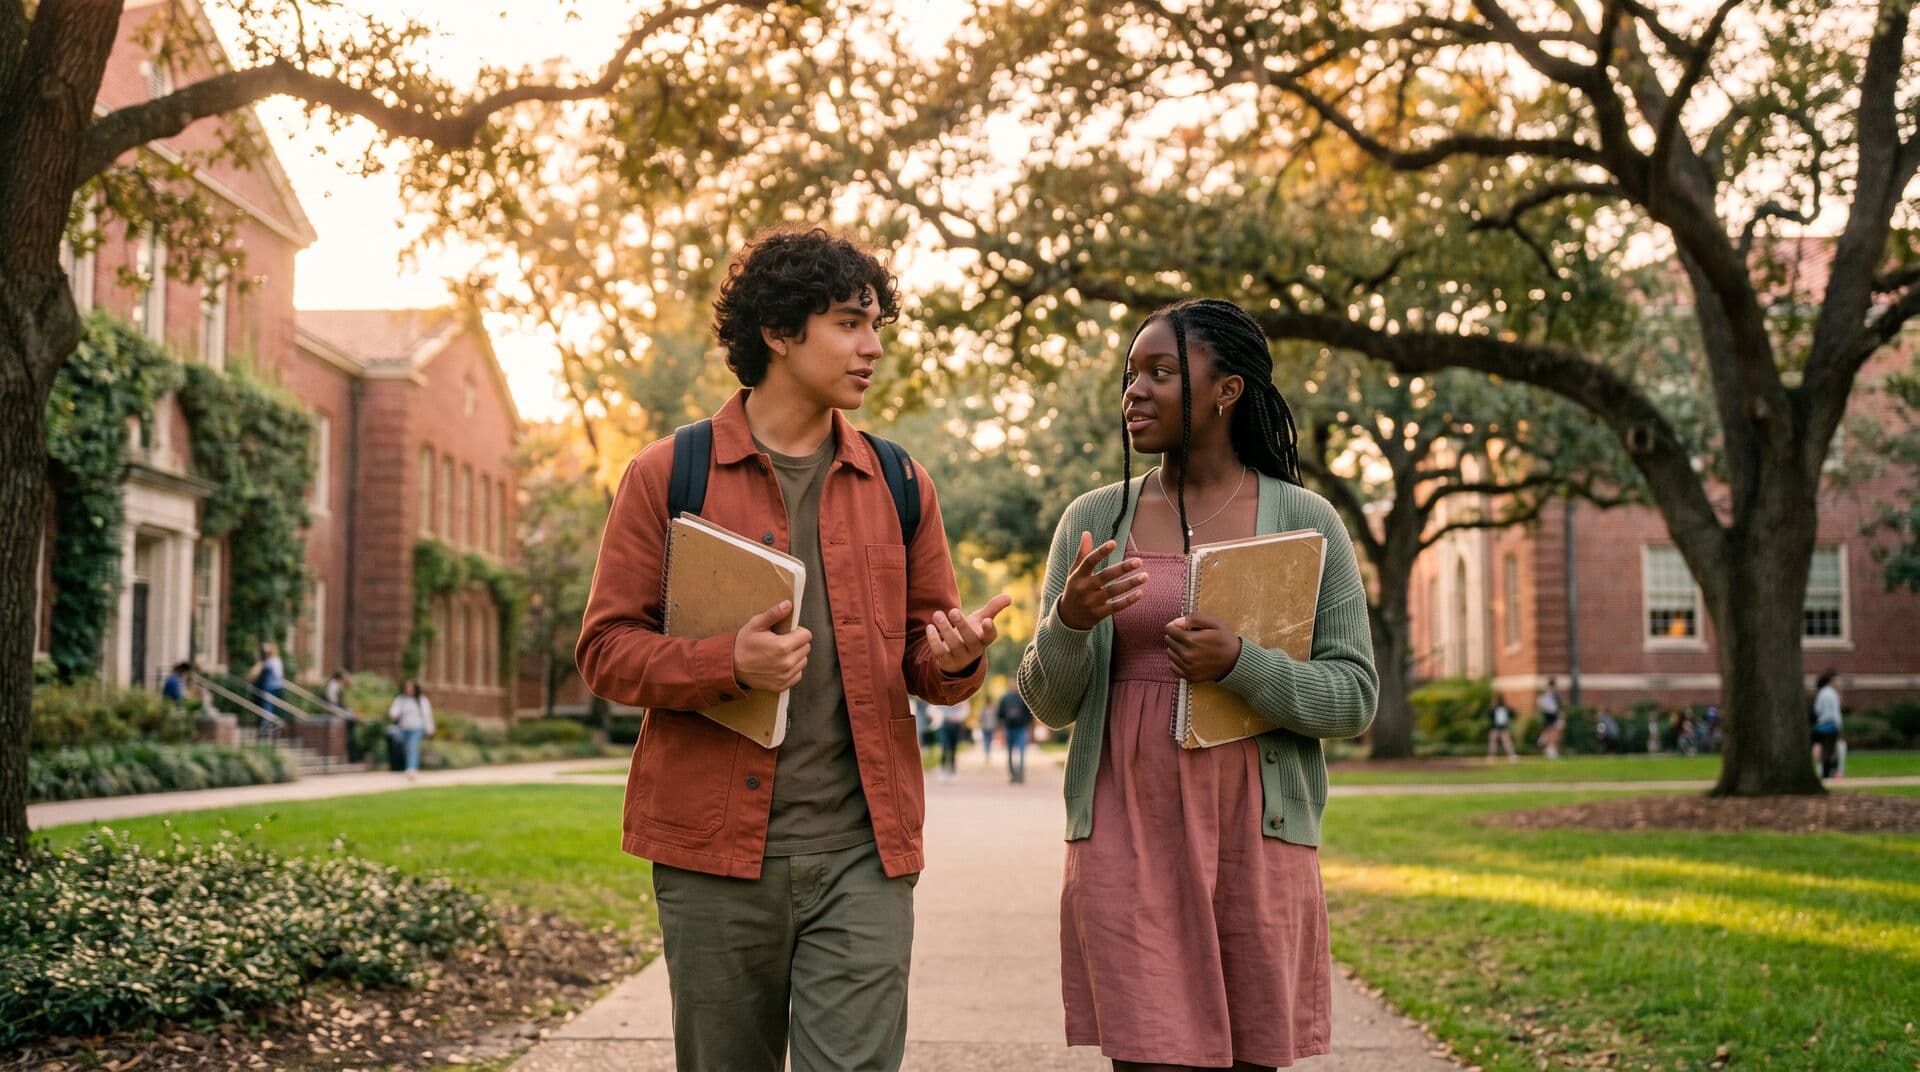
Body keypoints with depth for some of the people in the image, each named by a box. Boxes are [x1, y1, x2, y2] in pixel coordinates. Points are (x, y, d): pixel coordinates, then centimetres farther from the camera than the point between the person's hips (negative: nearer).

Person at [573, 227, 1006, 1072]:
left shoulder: (898, 486, 11)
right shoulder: (668, 477, 2)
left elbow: (925, 649, 17)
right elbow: (604, 649, -1)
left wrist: (954, 658, -8)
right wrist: (730, 663, -18)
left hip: (862, 851, 2)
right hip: (715, 844, -1)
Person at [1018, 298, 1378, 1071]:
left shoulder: (1306, 522, 2)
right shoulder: (1094, 521, 6)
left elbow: (1354, 698, -1)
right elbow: (1049, 703, 6)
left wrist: (1238, 664, -18)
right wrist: (1069, 621, -16)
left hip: (1255, 836, 0)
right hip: (1128, 835, 1)